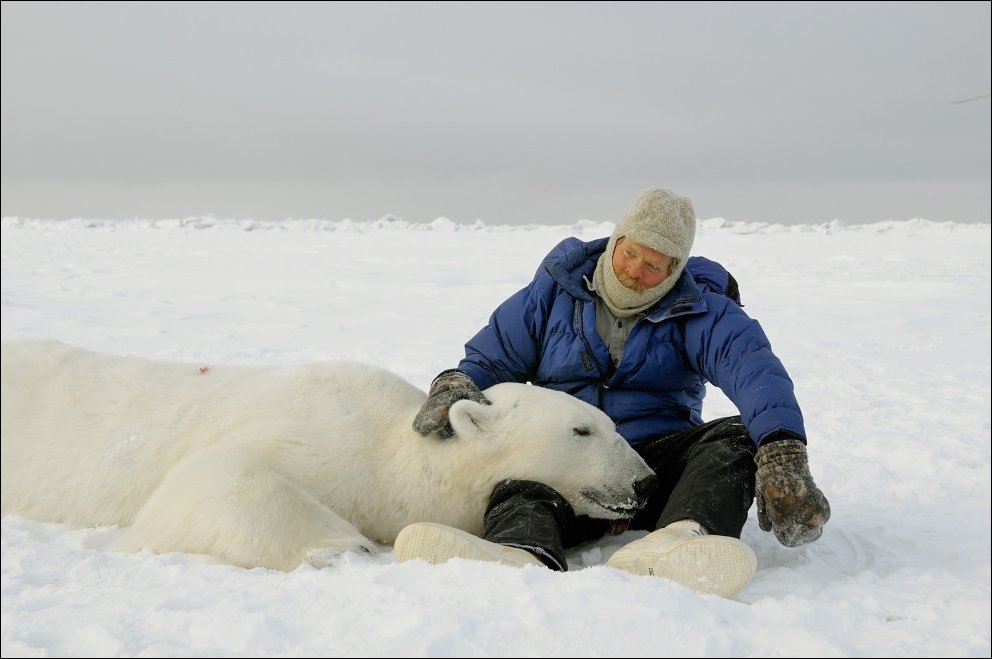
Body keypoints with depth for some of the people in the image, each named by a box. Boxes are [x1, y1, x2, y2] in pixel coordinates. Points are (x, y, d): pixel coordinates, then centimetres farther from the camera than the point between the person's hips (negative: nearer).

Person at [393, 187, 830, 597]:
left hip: (658, 461, 0)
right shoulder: (554, 292, 9)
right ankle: (522, 555, -70)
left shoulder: (701, 311, 1)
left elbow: (754, 369, -19)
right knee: (521, 492, -33)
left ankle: (679, 543, -59)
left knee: (739, 436, -28)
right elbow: (488, 359, 15)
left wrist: (782, 452, -40)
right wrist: (454, 385, -12)